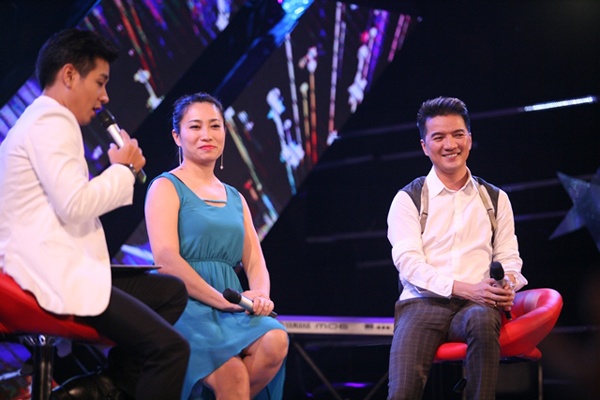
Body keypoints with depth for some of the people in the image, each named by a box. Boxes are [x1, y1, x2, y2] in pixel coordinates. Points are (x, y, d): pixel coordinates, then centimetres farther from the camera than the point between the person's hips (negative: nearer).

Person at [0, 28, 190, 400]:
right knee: (171, 349, -17)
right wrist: (123, 169, -6)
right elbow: (74, 204, -21)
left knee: (172, 291, 17)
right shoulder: (52, 122, -10)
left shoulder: (42, 122, 24)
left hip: (59, 270, 11)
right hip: (56, 276, -11)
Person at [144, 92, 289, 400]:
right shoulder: (166, 187, 4)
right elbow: (166, 258, -10)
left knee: (275, 341, -27)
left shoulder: (235, 199, 24)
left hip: (230, 307, 6)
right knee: (233, 373, -32)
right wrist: (219, 299, -16)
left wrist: (260, 295, -6)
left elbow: (255, 264, 17)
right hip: (183, 304, -6)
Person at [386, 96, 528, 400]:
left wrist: (507, 284, -10)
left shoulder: (495, 199, 18)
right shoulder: (408, 199, 8)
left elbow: (509, 257, 16)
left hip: (477, 305, 2)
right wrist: (464, 288, -18)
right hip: (423, 303, -2)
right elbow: (409, 262, -4)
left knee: (482, 320, -37)